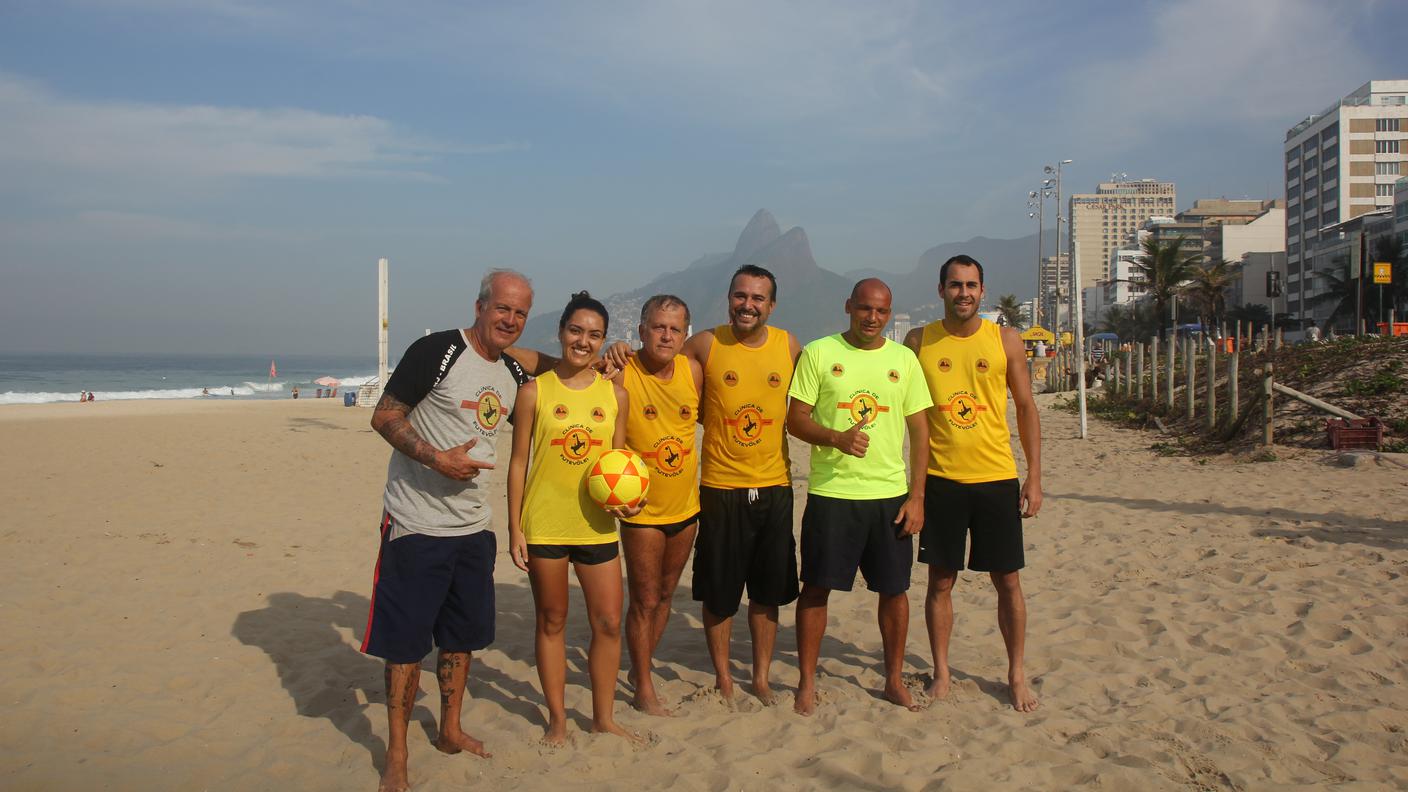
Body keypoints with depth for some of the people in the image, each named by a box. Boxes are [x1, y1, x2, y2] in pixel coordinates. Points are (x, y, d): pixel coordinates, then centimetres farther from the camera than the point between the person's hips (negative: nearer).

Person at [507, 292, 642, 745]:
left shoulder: (615, 395, 4)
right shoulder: (534, 391, -3)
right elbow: (518, 462, -1)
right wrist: (514, 529, -4)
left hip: (596, 525, 3)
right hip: (544, 525, -2)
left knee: (608, 623, 6)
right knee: (552, 622, 11)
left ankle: (603, 717, 24)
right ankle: (557, 719, 26)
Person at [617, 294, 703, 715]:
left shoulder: (693, 371, -3)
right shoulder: (621, 374, -18)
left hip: (685, 506, 5)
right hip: (643, 510, -5)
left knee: (665, 595, 17)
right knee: (645, 601, 3)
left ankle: (640, 666, 36)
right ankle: (644, 691, 18)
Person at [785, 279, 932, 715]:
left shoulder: (904, 359, 7)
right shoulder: (818, 353, 0)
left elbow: (919, 430, 8)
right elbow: (795, 418, -3)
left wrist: (917, 496, 1)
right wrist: (837, 438, -22)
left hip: (891, 495, 3)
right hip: (830, 493, -2)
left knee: (894, 589, 9)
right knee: (816, 586, 3)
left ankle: (894, 679, 26)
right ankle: (807, 682, 18)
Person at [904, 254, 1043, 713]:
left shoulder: (1005, 340, 2)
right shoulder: (919, 341, 1)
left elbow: (1026, 408, 6)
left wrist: (1034, 477, 1)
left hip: (997, 478, 0)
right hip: (940, 480, 0)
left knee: (1008, 581, 7)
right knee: (940, 581, 8)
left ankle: (1016, 674, 23)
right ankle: (941, 672, 23)